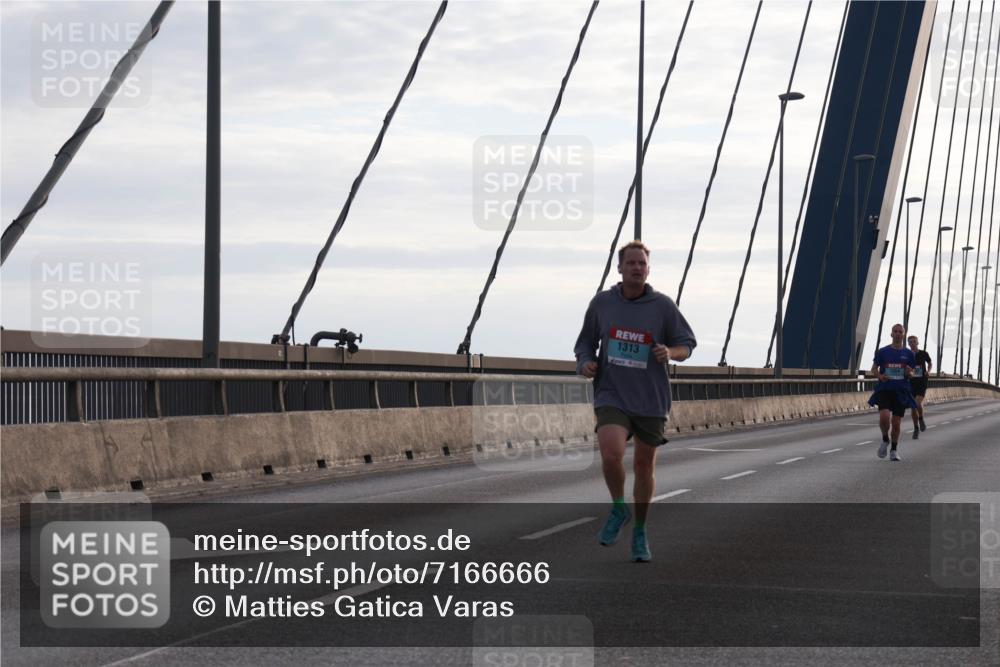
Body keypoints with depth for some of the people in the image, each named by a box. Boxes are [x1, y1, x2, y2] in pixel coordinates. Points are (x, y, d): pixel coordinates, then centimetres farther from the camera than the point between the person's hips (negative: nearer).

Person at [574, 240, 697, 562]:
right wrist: (585, 363, -8)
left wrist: (670, 352, -18)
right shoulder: (601, 303, 1)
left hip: (651, 400, 1)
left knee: (644, 466, 10)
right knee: (611, 455, -24)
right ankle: (619, 508, 6)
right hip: (611, 395, -1)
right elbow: (585, 342, 14)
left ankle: (640, 532, 29)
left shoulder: (662, 305, -3)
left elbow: (687, 343, 4)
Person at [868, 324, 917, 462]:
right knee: (884, 417, -21)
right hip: (884, 390, -1)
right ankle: (885, 440, 8)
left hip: (901, 392, 1)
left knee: (896, 423, 2)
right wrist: (880, 375, -12)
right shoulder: (883, 352, 3)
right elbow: (874, 369, 9)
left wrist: (909, 373, -13)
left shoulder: (908, 354, 5)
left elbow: (912, 373, 11)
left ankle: (894, 451, 20)